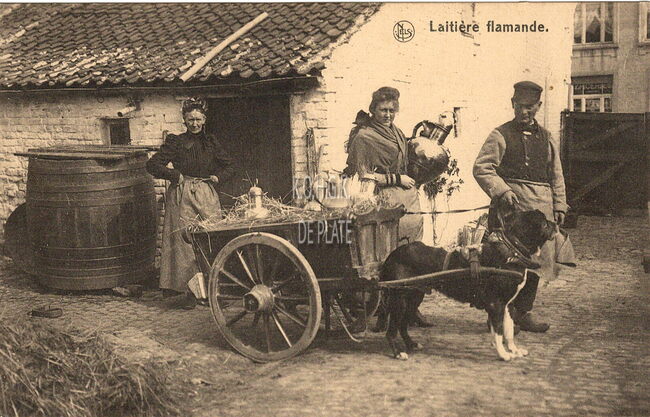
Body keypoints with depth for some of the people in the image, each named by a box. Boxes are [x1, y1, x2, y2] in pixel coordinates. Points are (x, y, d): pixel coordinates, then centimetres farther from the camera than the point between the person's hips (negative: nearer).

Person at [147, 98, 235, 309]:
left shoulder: (211, 143, 13)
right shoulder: (175, 142, 3)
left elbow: (229, 166, 22)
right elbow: (152, 164, -2)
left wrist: (217, 177, 5)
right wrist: (175, 175, -7)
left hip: (207, 195, 3)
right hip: (182, 196, -3)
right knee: (185, 243, -5)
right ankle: (189, 290, 0)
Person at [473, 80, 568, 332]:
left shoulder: (546, 138, 17)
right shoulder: (501, 136, 1)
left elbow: (556, 176, 20)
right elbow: (481, 168, -6)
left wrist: (559, 206, 12)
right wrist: (502, 191, -18)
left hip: (541, 206, 5)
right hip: (512, 202, -5)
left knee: (536, 258, 6)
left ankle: (523, 312, 17)